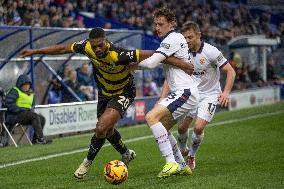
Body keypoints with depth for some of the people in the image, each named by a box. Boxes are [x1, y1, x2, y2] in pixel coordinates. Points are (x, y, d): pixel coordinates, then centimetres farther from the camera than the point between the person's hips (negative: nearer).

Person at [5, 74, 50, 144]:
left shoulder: (30, 93, 21)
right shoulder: (15, 91, -4)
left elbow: (32, 105, 30)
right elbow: (8, 103, -15)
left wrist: (31, 109, 5)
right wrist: (21, 110, -19)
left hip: (26, 113, 8)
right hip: (15, 116, -8)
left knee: (42, 118, -14)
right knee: (35, 116, -29)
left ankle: (35, 139, -16)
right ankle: (40, 138, -35)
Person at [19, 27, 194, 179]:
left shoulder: (119, 55, -37)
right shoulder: (87, 47, -21)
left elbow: (151, 55, -34)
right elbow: (63, 49, -4)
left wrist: (183, 65, -33)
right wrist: (35, 51, 2)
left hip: (124, 93, -7)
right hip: (105, 93, 7)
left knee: (102, 128, -21)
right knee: (107, 130, 20)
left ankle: (87, 162, 3)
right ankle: (127, 154, 48)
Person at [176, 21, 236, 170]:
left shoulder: (210, 51, -18)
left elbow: (230, 71, -14)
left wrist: (226, 92, -27)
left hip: (210, 95, -4)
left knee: (198, 127, -19)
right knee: (182, 127, -3)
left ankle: (192, 156, 6)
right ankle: (183, 151, 27)